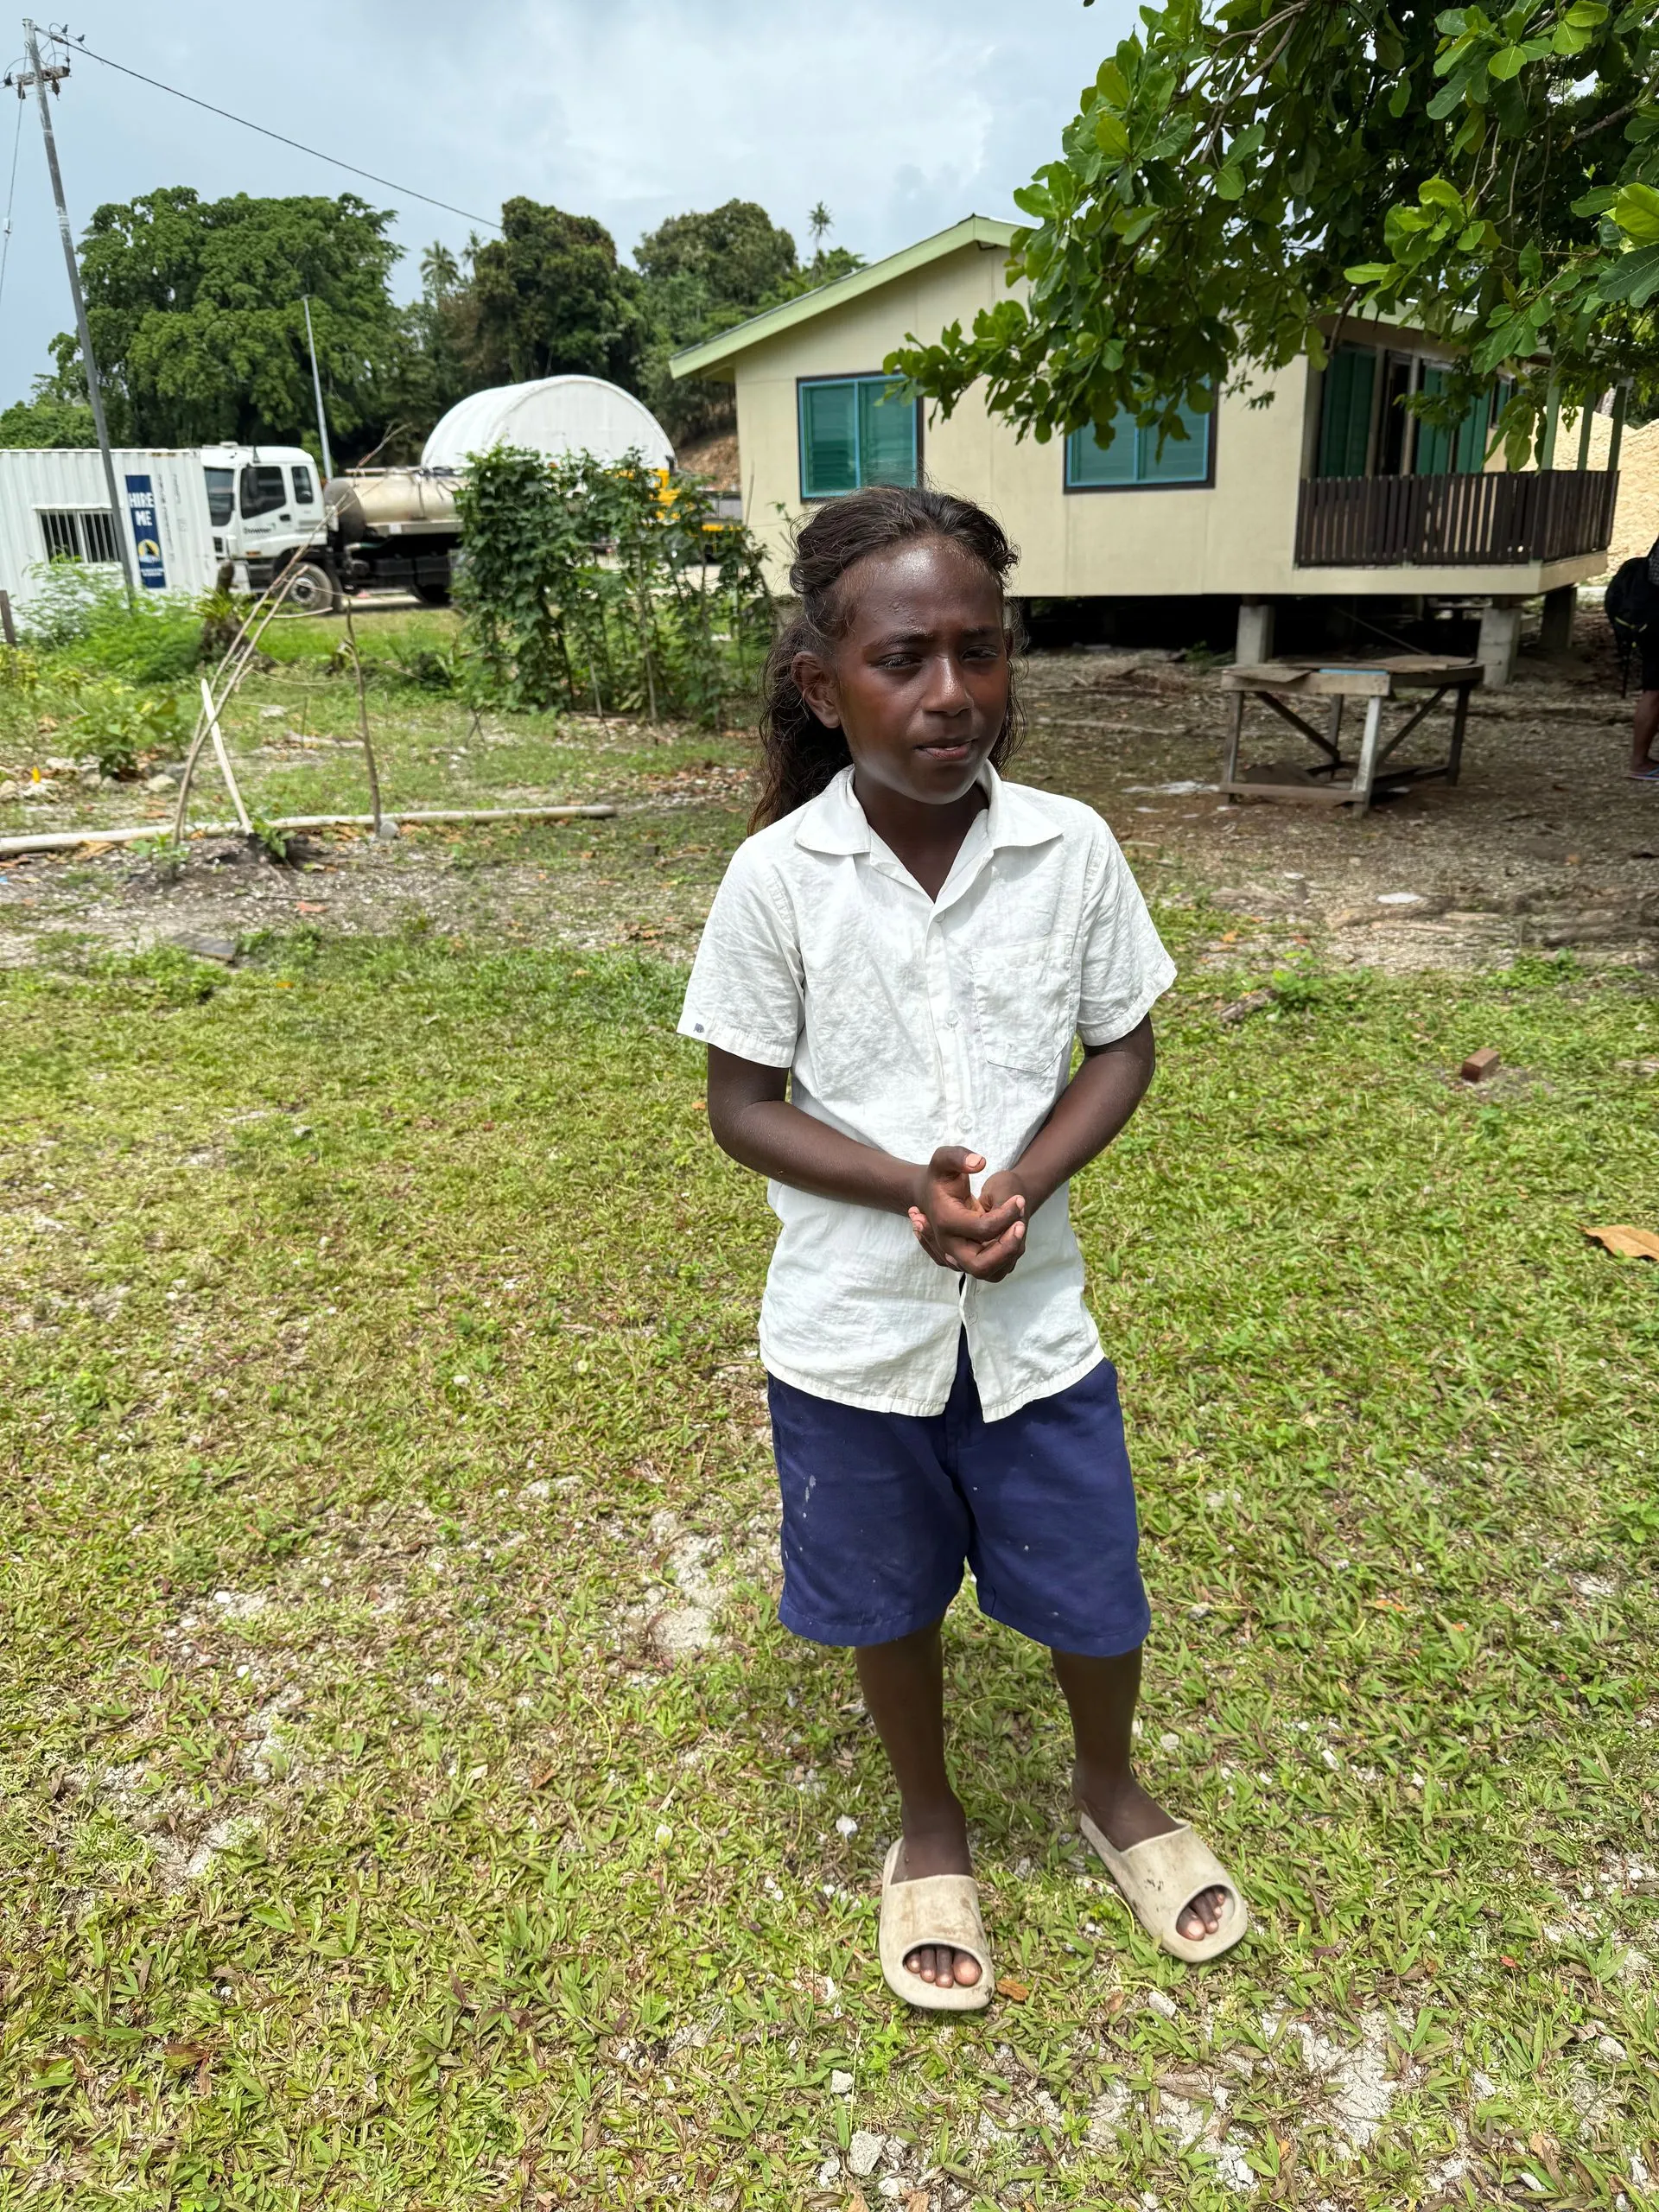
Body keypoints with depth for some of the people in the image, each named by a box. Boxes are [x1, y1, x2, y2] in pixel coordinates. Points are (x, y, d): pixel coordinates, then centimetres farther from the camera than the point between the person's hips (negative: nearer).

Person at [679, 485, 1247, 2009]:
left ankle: (1113, 1792, 51)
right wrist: (909, 1186, -22)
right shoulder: (779, 875, -14)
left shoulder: (1072, 849, -9)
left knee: (1094, 1590, 17)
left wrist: (1024, 1184, -16)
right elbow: (743, 1103, -8)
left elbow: (1122, 1046, 0)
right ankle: (931, 1827, 50)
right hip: (852, 1328, -1)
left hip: (1036, 1313, 1)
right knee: (890, 1599, 19)